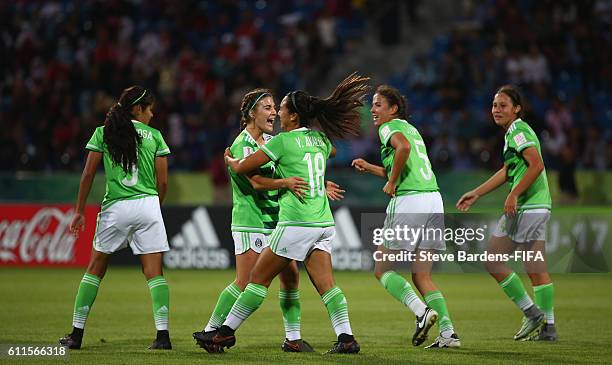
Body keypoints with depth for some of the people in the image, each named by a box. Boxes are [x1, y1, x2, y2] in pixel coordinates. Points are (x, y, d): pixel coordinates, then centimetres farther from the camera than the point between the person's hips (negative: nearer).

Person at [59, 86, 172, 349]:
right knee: (154, 272, 1)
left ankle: (76, 333, 9)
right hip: (148, 206, 0)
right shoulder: (154, 136, 5)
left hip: (115, 208, 0)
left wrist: (79, 212, 9)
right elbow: (162, 181, 4)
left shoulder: (103, 133, 5)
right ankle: (163, 334, -8)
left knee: (95, 270, 10)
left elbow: (88, 174, 3)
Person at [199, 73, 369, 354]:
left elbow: (242, 167, -4)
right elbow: (331, 151, 39)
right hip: (324, 223, 7)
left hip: (296, 224, -7)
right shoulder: (321, 139, 12)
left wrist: (229, 159, 18)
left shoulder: (283, 141, -8)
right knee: (325, 283, 1)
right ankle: (346, 337, -12)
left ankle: (226, 331, 6)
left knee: (259, 278, 1)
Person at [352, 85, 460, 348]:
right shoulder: (410, 128, 25)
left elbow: (403, 147, -25)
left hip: (409, 201, -8)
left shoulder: (389, 127, -1)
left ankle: (421, 311, -18)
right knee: (422, 276, 10)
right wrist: (368, 167, 31)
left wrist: (391, 183, -14)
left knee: (382, 269, 1)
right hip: (433, 200, 8)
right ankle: (448, 332, -2)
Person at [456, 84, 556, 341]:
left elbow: (537, 165, -22)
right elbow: (507, 171, 28)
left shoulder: (519, 131, -11)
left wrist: (514, 195, -21)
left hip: (525, 208, -9)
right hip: (538, 207, 9)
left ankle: (531, 313, -3)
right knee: (536, 269, 9)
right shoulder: (513, 132, 19)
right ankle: (548, 326, 9)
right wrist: (476, 193, 28)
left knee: (492, 259, -3)